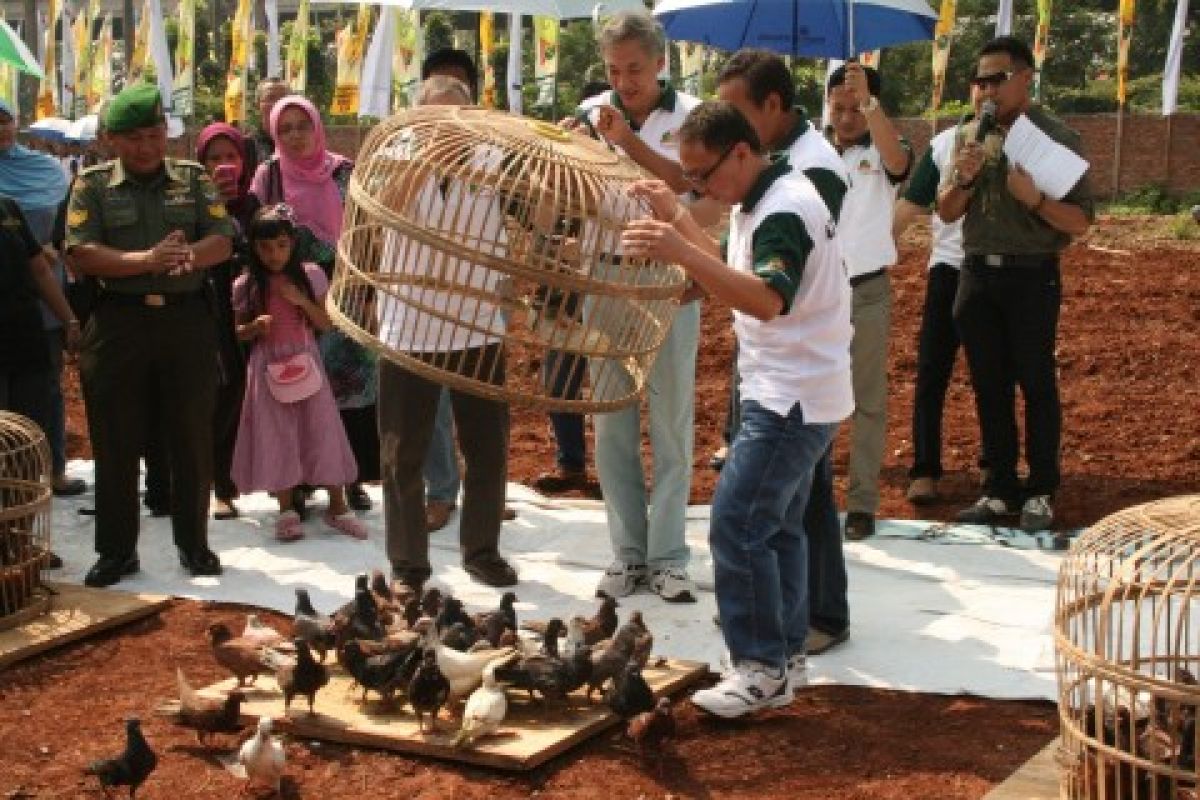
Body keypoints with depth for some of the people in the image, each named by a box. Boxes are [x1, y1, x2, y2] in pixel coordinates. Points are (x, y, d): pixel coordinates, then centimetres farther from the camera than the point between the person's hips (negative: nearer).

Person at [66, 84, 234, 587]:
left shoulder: (194, 179, 8)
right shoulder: (92, 184, 3)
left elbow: (222, 241, -1)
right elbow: (81, 253, -9)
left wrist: (191, 256, -24)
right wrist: (146, 260, -22)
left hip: (187, 320, 1)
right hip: (118, 323, -1)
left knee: (193, 438, 7)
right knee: (116, 442, 4)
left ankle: (193, 542, 20)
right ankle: (117, 550, 15)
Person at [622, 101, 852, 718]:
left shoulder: (786, 210, -21)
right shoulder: (758, 204, 11)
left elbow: (768, 300, -37)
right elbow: (734, 272, 25)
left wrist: (681, 252, -45)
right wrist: (676, 217, 17)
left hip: (794, 399, -11)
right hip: (784, 393, 11)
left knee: (737, 524, -11)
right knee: (777, 527, 15)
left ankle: (762, 667, -4)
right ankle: (785, 657, 24)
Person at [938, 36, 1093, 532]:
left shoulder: (1057, 138, -7)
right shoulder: (970, 138, 6)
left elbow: (1081, 222, -9)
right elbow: (946, 214, 8)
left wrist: (1034, 197, -26)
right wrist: (964, 180, -11)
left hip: (1031, 277, -4)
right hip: (977, 275, 4)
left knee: (1036, 386, 3)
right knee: (989, 387, 9)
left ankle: (1041, 492, 14)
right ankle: (999, 489, 19)